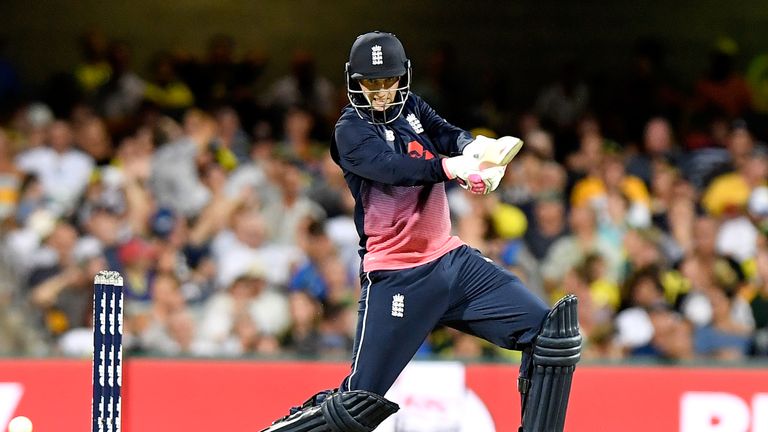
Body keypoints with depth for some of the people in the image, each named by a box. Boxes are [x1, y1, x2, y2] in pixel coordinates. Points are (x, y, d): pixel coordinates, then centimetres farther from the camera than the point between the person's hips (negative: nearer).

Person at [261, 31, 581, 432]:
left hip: (451, 259, 6)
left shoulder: (410, 107, 11)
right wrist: (452, 168, -42)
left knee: (551, 333, -7)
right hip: (396, 275, -6)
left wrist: (476, 148, -30)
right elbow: (391, 168, -25)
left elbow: (451, 136, -6)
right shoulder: (351, 130, -6)